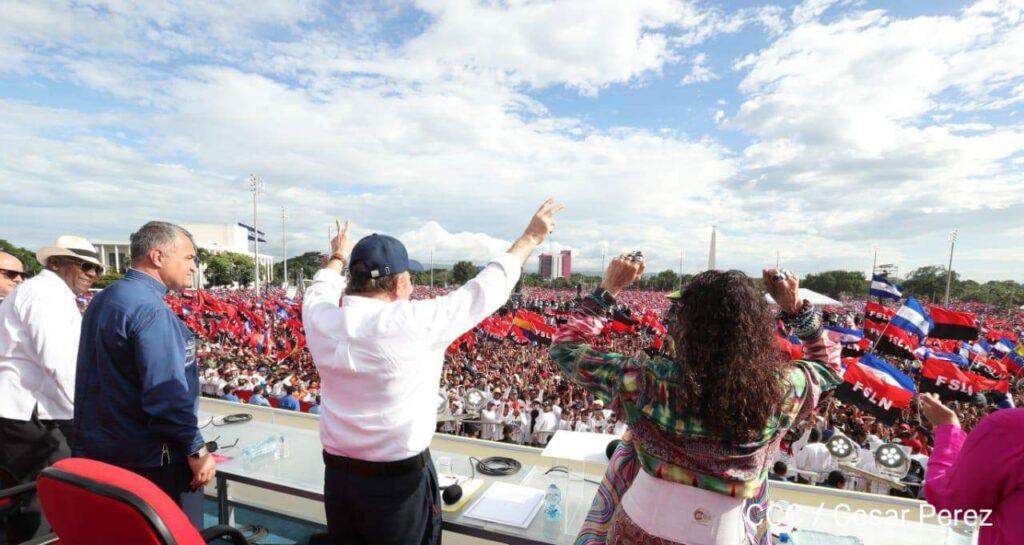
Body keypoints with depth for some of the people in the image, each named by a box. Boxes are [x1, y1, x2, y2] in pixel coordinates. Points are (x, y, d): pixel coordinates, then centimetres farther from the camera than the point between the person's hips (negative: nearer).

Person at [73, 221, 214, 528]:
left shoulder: (103, 300, 7)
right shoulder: (150, 309, -23)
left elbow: (105, 380, 17)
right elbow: (166, 394, -27)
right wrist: (196, 450, -18)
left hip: (100, 450, 10)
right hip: (151, 460, -9)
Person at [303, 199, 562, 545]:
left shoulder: (320, 320, -8)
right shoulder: (414, 323, -22)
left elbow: (319, 291, 17)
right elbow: (485, 289, -11)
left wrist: (338, 257, 37)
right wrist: (530, 238, 2)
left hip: (338, 476, 5)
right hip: (399, 480, -5)